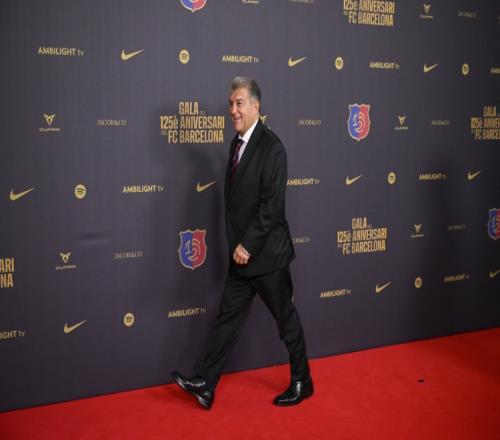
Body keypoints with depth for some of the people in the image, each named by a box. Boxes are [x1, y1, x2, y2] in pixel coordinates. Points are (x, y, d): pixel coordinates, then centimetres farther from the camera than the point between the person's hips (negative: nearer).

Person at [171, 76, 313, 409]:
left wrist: (248, 245, -18)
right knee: (228, 317, 11)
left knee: (287, 319, 8)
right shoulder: (237, 143, 10)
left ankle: (302, 383, 25)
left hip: (266, 253, -8)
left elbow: (272, 205, -21)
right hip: (241, 253, 8)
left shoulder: (271, 147, -16)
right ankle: (205, 384, 18)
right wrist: (236, 244, 11)